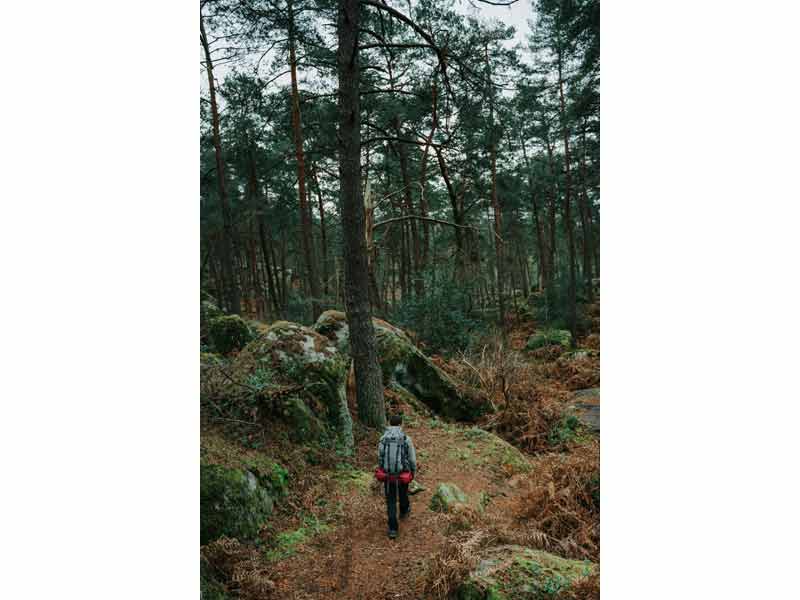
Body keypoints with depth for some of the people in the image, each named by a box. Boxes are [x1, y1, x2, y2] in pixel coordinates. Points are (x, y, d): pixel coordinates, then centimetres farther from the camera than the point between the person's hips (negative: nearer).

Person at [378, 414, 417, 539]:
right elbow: (412, 459, -7)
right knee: (403, 493, 29)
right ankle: (404, 511, 57)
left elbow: (380, 458, 1)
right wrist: (414, 471, 13)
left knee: (391, 501, 14)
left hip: (388, 475, 1)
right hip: (402, 475, 0)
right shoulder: (406, 439, -15)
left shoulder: (382, 439, -8)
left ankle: (393, 529, 11)